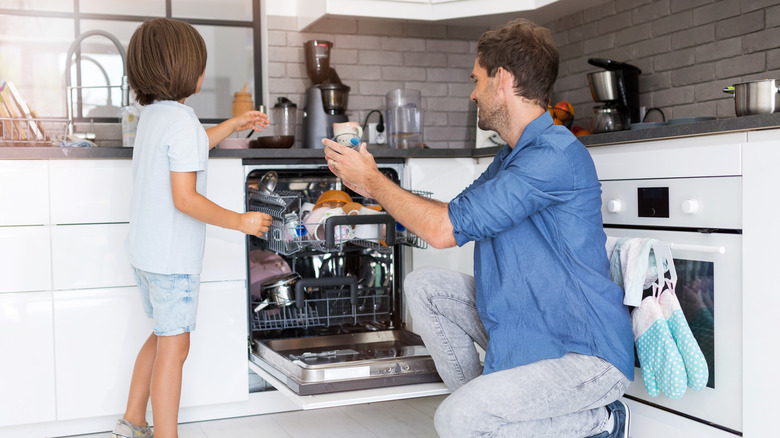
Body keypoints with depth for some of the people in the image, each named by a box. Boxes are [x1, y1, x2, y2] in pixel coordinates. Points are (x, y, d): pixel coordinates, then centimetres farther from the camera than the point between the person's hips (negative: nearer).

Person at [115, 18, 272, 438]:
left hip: (144, 251, 10)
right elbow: (185, 199, -24)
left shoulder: (151, 115, 9)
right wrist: (241, 222, -17)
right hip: (173, 256, -9)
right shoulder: (182, 122, -19)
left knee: (162, 335, 20)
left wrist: (234, 125, 30)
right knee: (174, 345, -1)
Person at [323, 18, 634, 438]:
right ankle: (481, 397, 10)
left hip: (587, 354, -9)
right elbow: (454, 213, 23)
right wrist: (367, 184, 20)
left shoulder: (557, 156, -22)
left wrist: (373, 181, -8)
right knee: (423, 285, 4)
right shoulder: (511, 157, 11)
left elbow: (444, 229, -23)